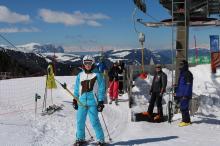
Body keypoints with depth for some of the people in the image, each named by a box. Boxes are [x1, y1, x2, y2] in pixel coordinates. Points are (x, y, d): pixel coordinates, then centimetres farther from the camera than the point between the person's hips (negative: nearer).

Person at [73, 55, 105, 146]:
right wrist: (75, 100, 12)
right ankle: (80, 138, 25)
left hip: (93, 102, -4)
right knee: (80, 121, 8)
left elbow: (101, 89, -3)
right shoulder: (80, 75, 9)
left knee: (94, 122, -4)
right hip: (82, 102, 4)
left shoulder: (97, 75, -3)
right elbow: (77, 89, 16)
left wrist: (101, 102, -7)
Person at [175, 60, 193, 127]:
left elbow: (188, 85, -16)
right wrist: (177, 92, 24)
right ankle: (187, 120, 20)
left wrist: (185, 94, -21)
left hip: (185, 95, -10)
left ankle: (186, 121, -6)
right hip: (181, 94, 10)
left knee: (183, 107, -11)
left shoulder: (188, 74, -11)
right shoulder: (181, 73, 18)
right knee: (182, 107, 12)